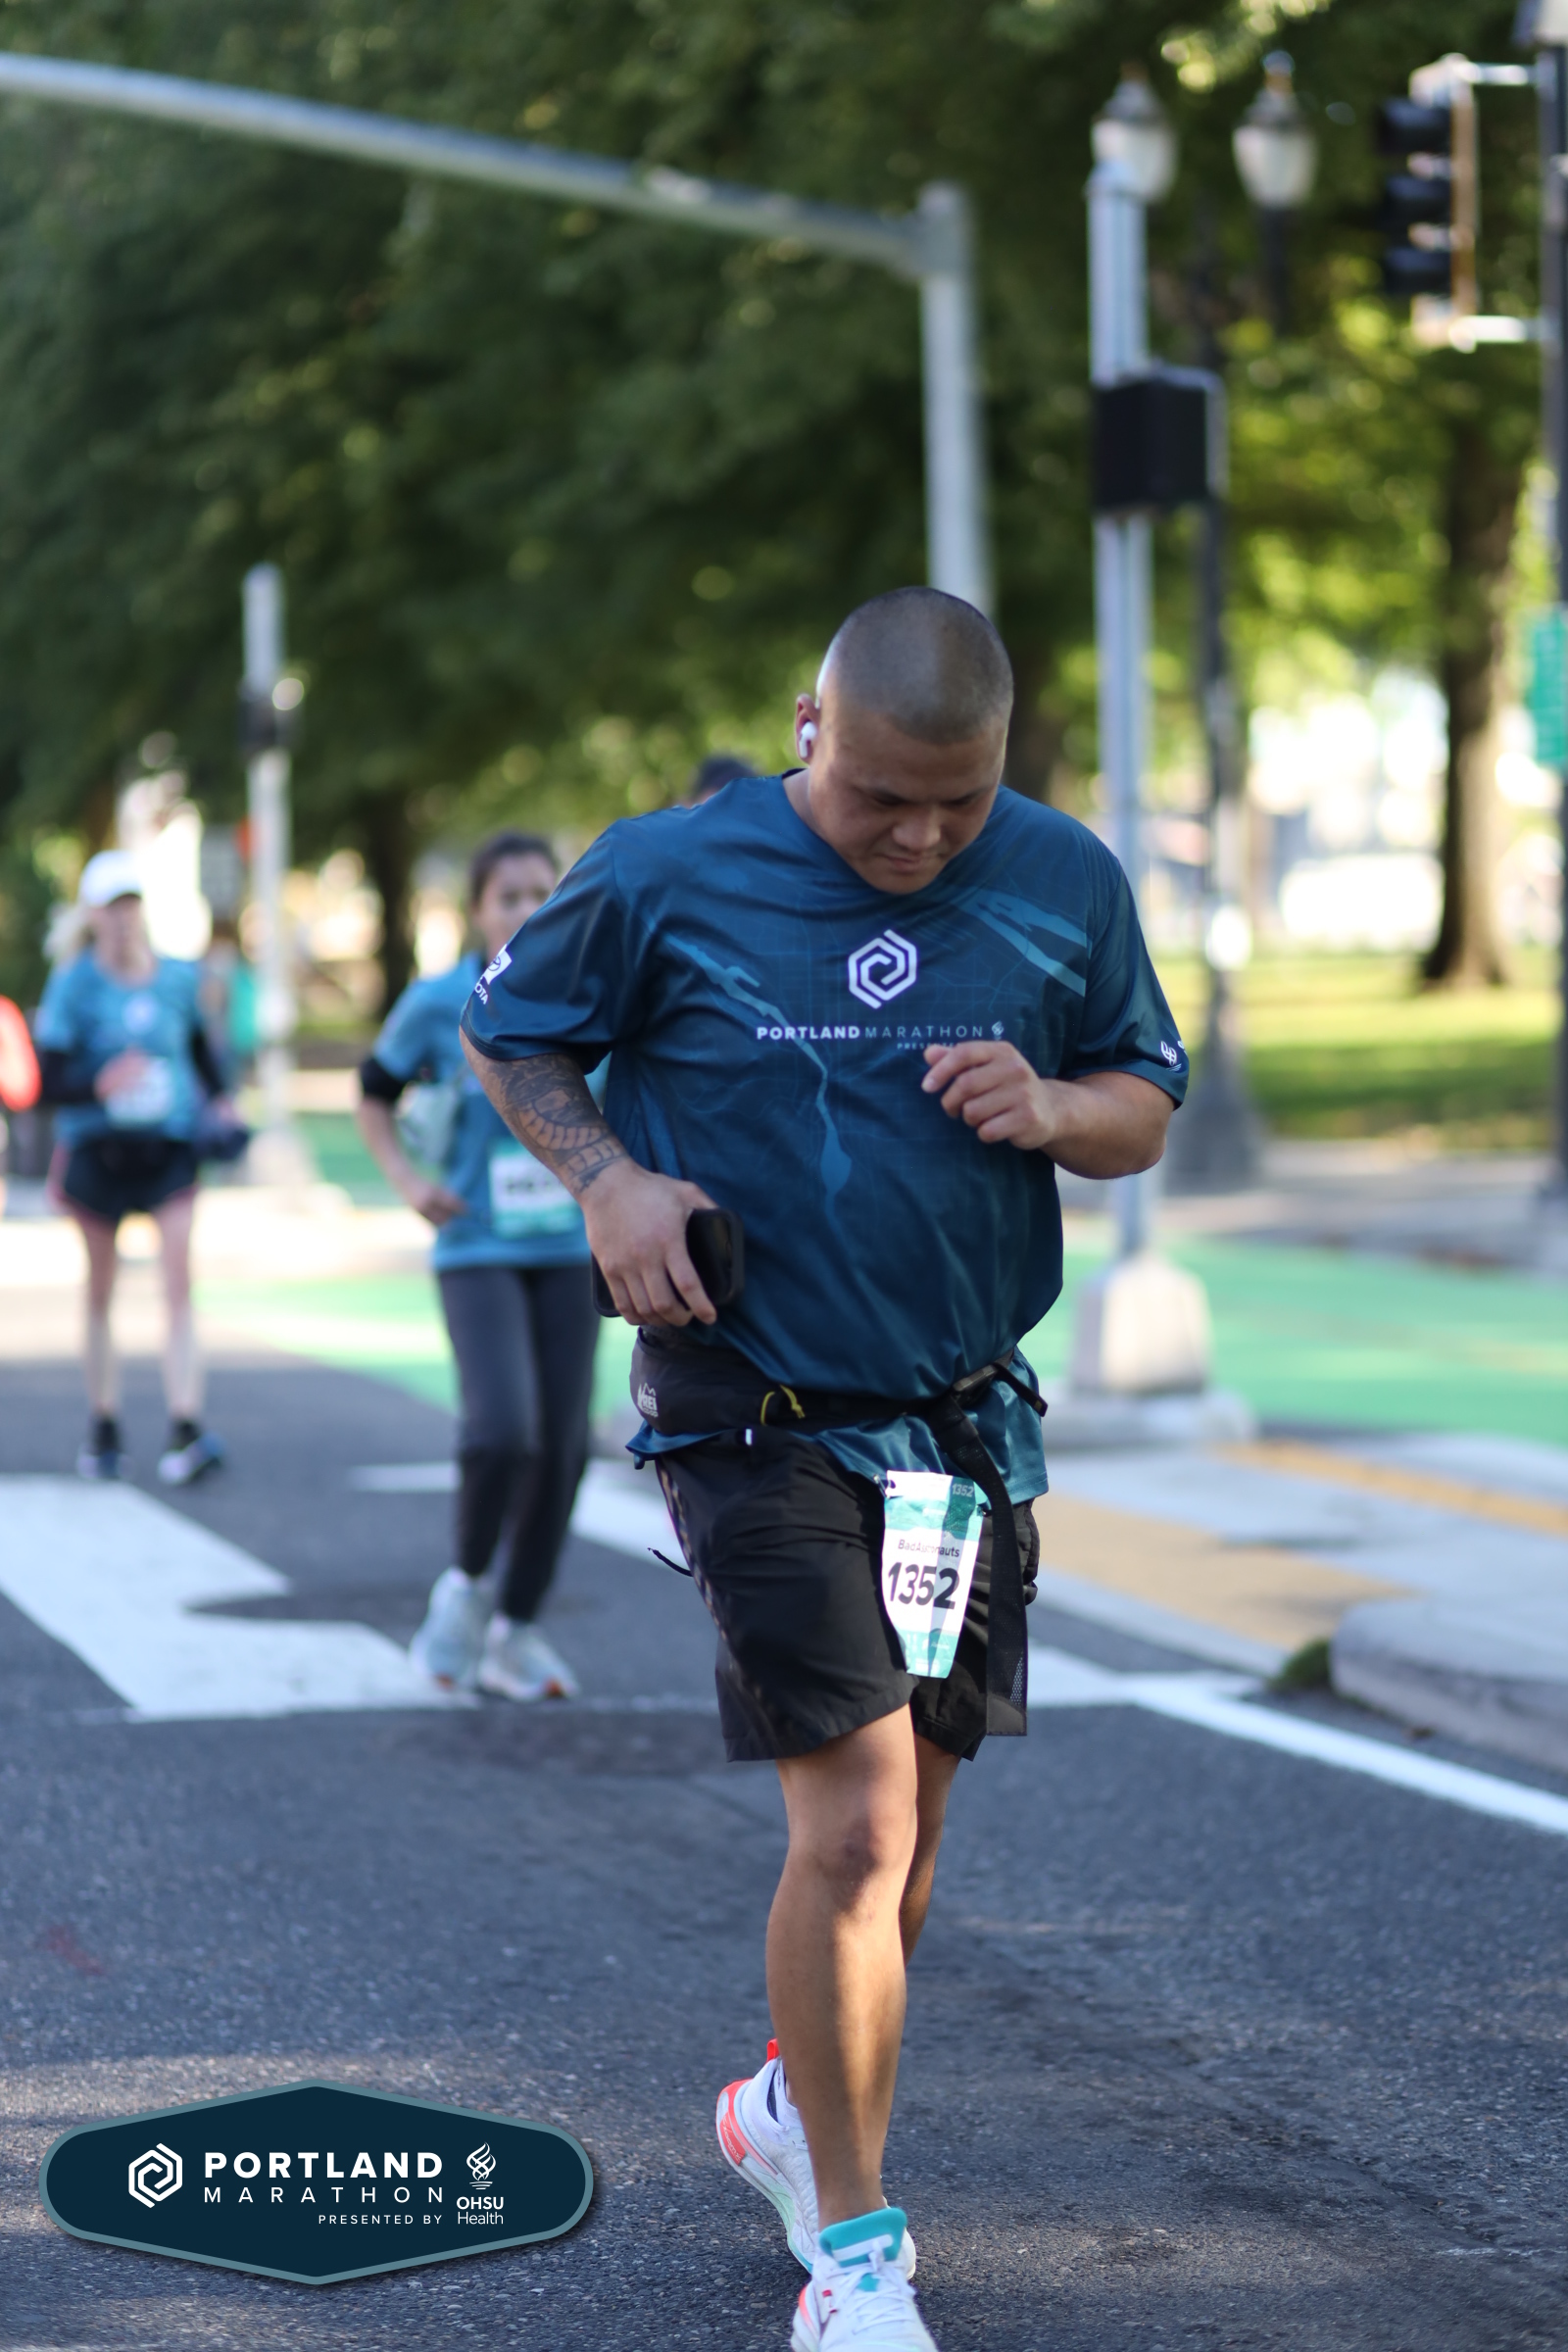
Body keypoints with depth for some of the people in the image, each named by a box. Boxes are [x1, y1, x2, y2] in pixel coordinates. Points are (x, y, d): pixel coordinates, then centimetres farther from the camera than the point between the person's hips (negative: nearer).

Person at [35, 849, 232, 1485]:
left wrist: (219, 1102, 6)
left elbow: (199, 1046, 21)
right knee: (101, 1290, 10)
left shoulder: (178, 979, 3)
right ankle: (103, 1428, 24)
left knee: (179, 1282, -13)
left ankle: (185, 1432, -19)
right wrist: (101, 1083, -26)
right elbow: (49, 1085, -9)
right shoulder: (73, 987, -7)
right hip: (97, 1147, -1)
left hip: (169, 1145, 1)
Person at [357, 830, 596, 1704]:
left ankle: (516, 1634, 18)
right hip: (479, 1249, -3)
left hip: (570, 1247, 3)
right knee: (503, 1428, -20)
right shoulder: (439, 1004, -4)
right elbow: (375, 1094, 10)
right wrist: (409, 1180, -4)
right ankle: (465, 1587, 6)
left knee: (564, 1444, 3)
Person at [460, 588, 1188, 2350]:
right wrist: (605, 1177, -13)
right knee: (856, 1818, -14)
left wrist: (1052, 1111, -13)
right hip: (757, 1425, -4)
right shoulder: (666, 878, -9)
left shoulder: (1065, 884, 0)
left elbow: (1147, 1104, 10)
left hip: (966, 1424, 4)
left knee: (900, 1822, 14)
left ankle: (791, 2105, 41)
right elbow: (506, 1034, 5)